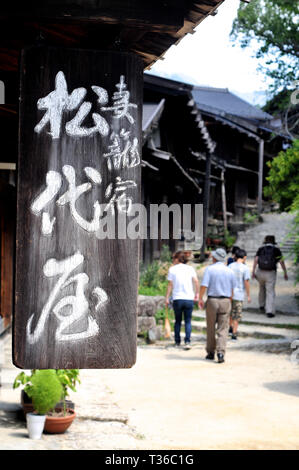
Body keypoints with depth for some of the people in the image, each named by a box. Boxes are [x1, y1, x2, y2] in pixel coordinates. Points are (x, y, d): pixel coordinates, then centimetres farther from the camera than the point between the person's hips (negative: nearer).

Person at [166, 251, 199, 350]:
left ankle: (177, 341, 16)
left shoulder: (172, 269, 2)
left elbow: (170, 285, 0)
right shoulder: (190, 268, 5)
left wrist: (167, 298, 5)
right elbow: (196, 282, -4)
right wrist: (196, 294, 7)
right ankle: (187, 341, -8)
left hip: (177, 299, 0)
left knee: (178, 321, 13)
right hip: (189, 299, 1)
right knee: (188, 321, 5)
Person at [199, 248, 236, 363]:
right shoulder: (229, 271, 6)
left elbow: (204, 286, -13)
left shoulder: (209, 269, -5)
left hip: (212, 300, -2)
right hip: (225, 301, 2)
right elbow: (232, 289, 10)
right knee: (223, 329, 1)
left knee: (211, 328, 12)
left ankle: (211, 353, 20)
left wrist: (200, 299, 0)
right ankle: (221, 353, -12)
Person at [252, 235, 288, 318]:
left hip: (260, 272, 3)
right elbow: (281, 261, -5)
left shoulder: (261, 249, 6)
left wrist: (253, 272, -6)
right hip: (271, 274, -2)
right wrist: (285, 273, 3)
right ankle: (269, 311, -12)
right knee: (270, 293, -1)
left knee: (262, 288, 28)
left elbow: (256, 260, -5)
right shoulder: (276, 249, 1)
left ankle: (262, 306, 36)